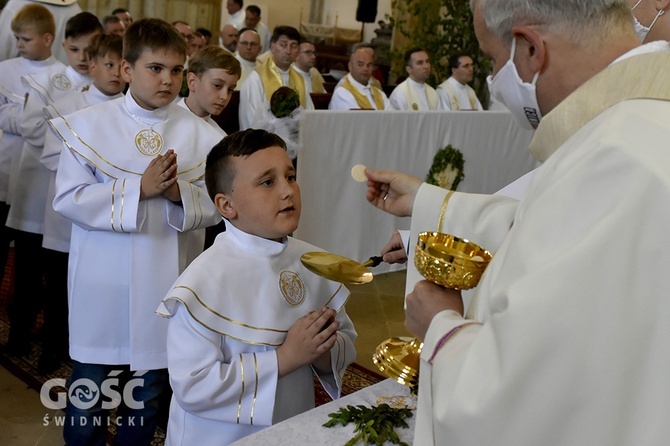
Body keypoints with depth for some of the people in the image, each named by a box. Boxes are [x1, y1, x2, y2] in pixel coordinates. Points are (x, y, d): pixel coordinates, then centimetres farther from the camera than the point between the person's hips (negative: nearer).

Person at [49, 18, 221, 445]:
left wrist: (180, 192, -22)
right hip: (103, 286, -1)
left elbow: (216, 204, -1)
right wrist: (140, 188, -20)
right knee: (87, 408, 11)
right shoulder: (89, 125, -4)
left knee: (147, 399, 18)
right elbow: (69, 198, -10)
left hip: (164, 286, 2)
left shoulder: (200, 134, -1)